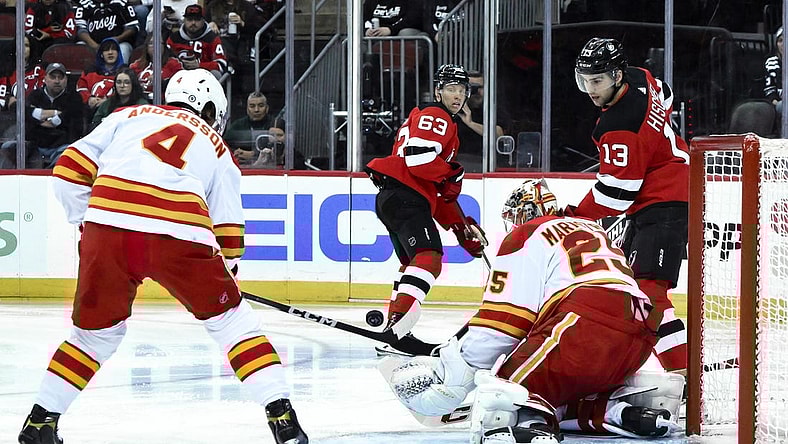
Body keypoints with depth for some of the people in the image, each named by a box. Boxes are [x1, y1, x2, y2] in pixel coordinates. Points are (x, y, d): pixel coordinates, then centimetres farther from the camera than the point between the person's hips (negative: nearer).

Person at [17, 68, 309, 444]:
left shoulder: (127, 117, 27)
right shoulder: (216, 148, 27)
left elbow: (70, 169, 17)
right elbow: (229, 233, 24)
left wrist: (86, 222, 29)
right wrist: (225, 275, 40)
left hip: (106, 226, 1)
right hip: (178, 236, -1)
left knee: (97, 330, 22)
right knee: (231, 319, 17)